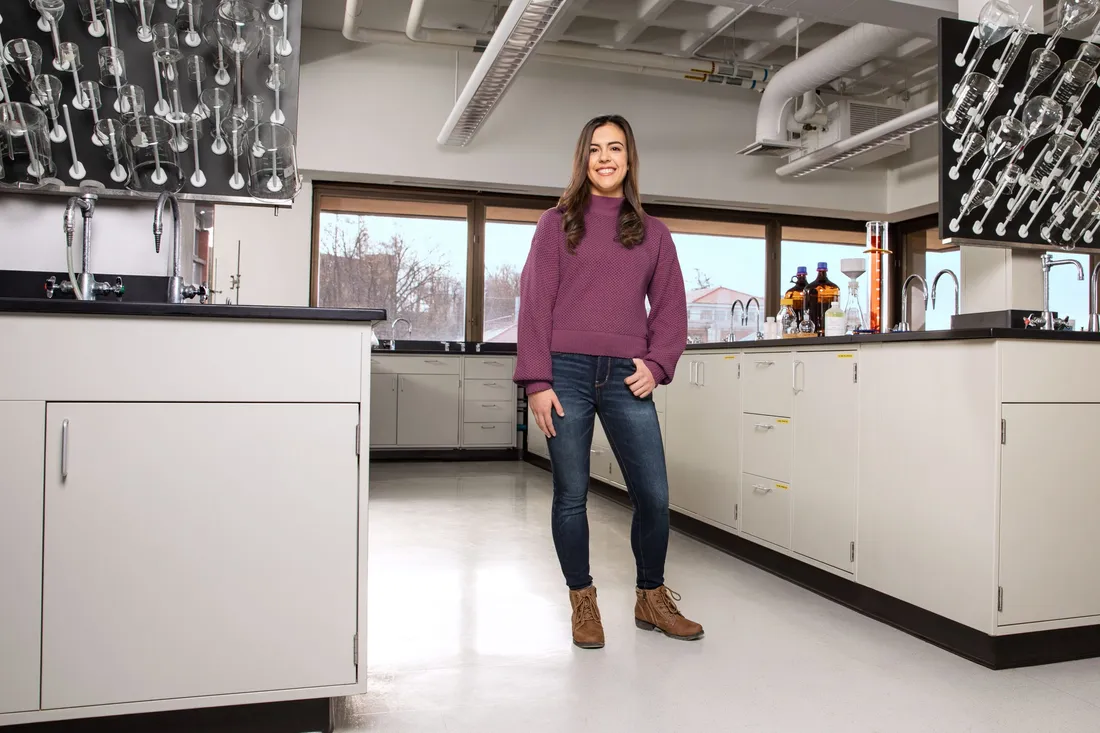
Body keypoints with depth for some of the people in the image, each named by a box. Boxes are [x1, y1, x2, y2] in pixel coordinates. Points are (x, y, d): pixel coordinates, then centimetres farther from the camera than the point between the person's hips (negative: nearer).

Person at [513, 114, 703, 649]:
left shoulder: (653, 233, 15)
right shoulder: (557, 223, 8)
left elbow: (671, 308, 14)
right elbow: (535, 302, 1)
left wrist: (656, 365, -2)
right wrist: (537, 381, -8)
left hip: (626, 376, 2)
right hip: (567, 371, -2)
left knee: (653, 495, 0)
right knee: (571, 495, 4)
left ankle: (651, 599, 22)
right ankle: (582, 602, 22)